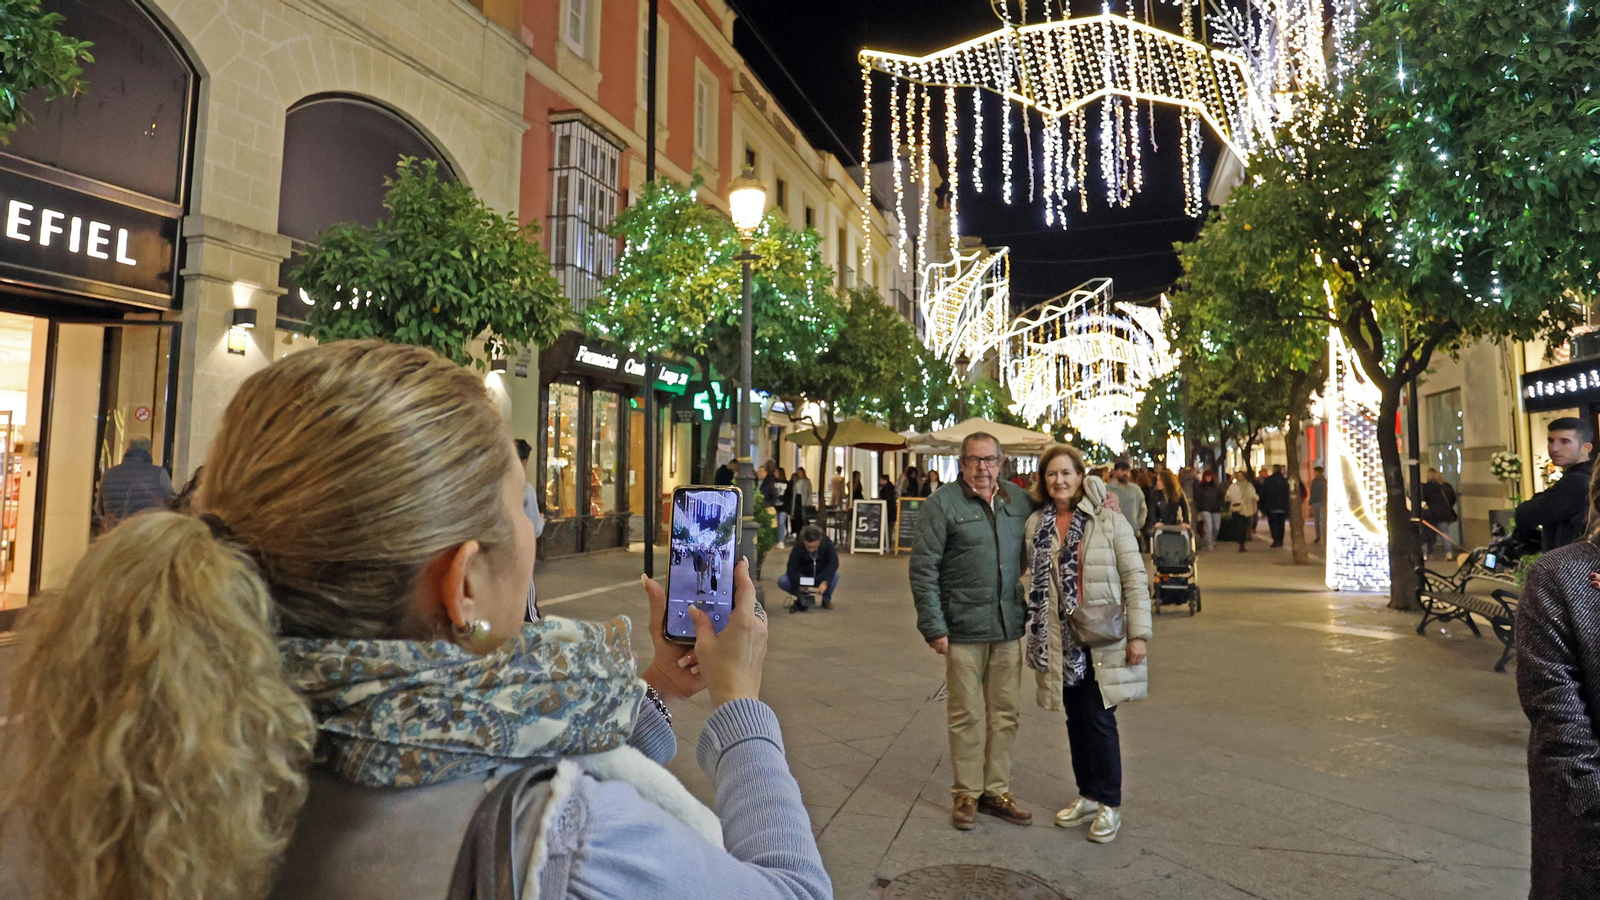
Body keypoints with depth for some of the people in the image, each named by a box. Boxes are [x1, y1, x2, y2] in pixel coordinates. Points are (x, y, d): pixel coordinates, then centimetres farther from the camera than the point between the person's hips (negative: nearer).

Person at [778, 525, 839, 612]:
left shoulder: (827, 542, -21)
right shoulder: (798, 547, -24)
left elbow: (833, 563, -28)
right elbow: (792, 569, -26)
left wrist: (825, 582, -41)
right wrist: (799, 587, -38)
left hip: (820, 577, 0)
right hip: (802, 576, 0)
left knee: (835, 575, -33)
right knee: (782, 581, -28)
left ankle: (826, 599, -4)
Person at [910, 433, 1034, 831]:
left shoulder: (1019, 500, 7)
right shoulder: (942, 504, -7)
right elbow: (923, 569, -9)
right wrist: (933, 627, -12)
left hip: (1009, 627, 4)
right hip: (964, 628, -4)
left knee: (1005, 714, 13)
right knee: (968, 716, 6)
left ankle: (997, 790, 28)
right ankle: (967, 793, 22)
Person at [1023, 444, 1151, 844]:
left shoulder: (1109, 520, -7)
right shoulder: (1035, 525, 4)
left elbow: (1134, 579, -6)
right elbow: (1030, 578, 11)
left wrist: (1138, 634, -10)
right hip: (1060, 640, 4)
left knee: (1099, 718, -1)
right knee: (1075, 719, 13)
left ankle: (1110, 804, 17)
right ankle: (1088, 796, 30)